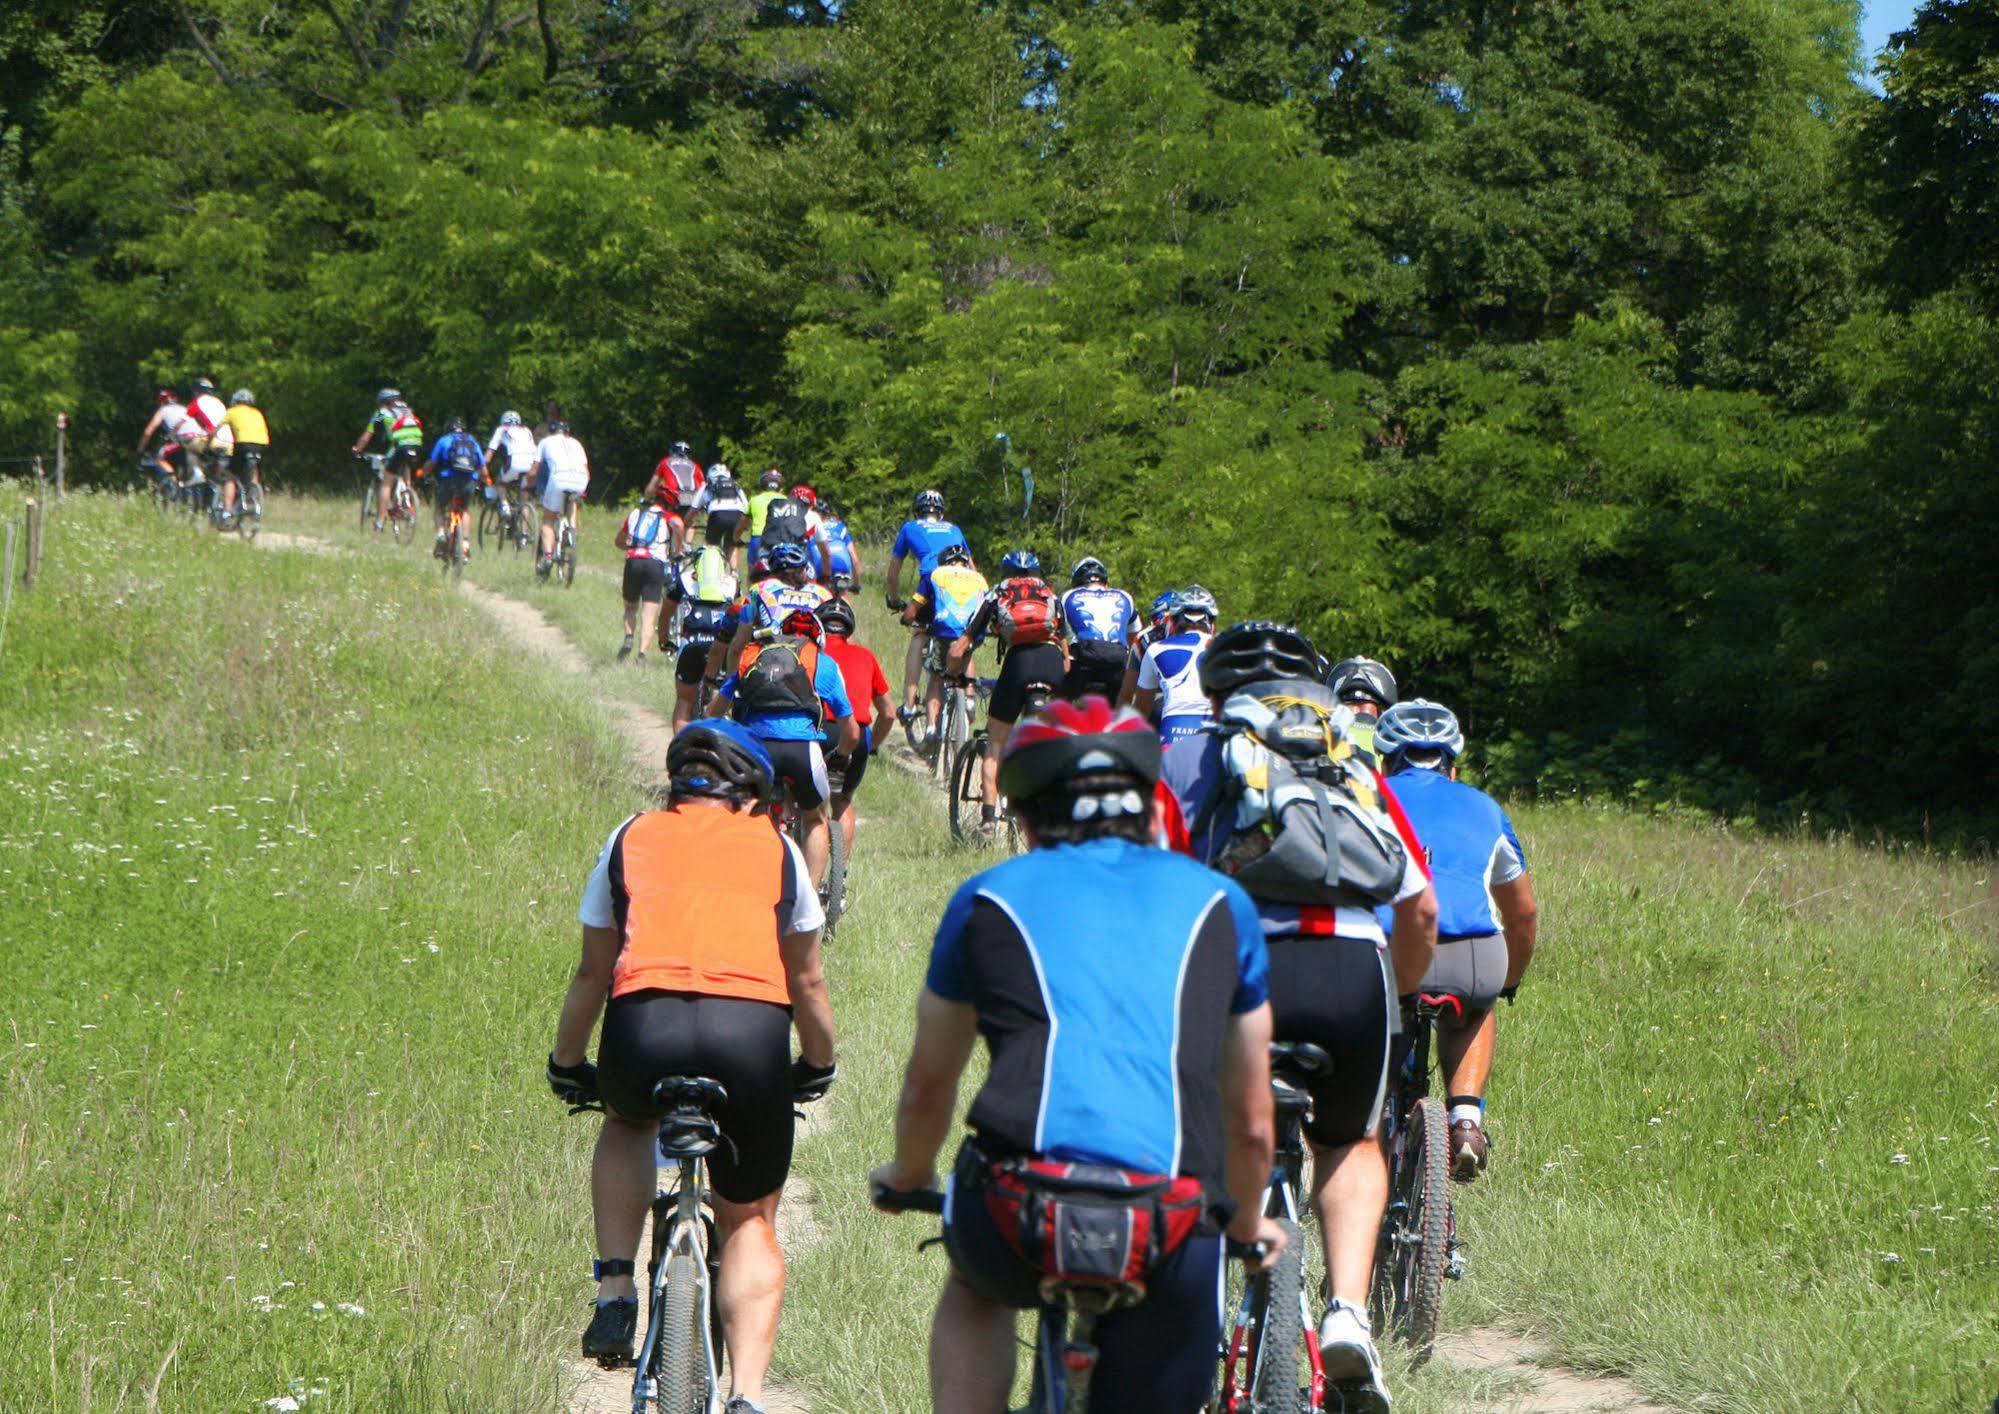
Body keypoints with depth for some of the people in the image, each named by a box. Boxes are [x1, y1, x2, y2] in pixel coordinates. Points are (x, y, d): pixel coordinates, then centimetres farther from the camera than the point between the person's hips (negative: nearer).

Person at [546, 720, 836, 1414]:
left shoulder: (631, 839, 24)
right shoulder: (776, 848, 24)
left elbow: (593, 973, 27)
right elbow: (806, 980, 28)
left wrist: (566, 1065, 41)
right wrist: (818, 1067, 44)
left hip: (645, 1022, 0)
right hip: (753, 1026, 0)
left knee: (626, 1122, 36)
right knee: (749, 1221, 17)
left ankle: (615, 1293, 18)